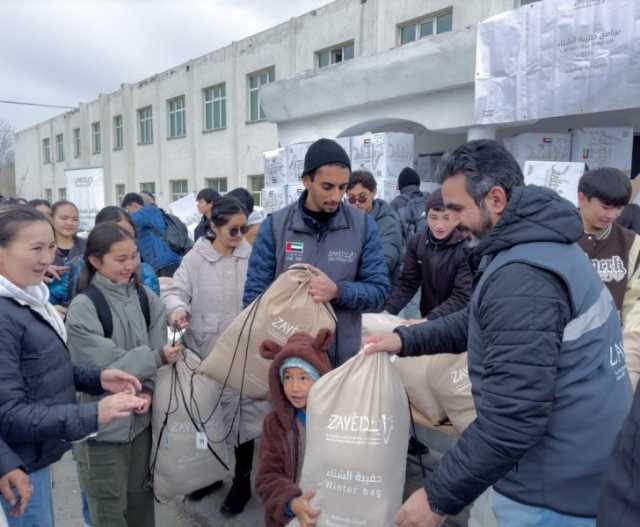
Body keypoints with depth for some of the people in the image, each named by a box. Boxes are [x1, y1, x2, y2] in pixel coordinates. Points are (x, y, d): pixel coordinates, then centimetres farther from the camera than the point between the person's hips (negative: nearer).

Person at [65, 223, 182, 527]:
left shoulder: (146, 297, -1)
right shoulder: (82, 308, -15)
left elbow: (157, 349, -2)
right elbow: (106, 366, -17)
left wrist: (149, 390, -16)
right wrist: (157, 358, -20)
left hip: (140, 418, 4)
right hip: (103, 424, -4)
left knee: (141, 496, 20)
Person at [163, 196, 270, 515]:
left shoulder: (251, 257, -3)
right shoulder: (196, 258, -4)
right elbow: (176, 290, -5)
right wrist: (177, 307, -27)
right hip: (205, 351, 1)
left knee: (243, 413, 8)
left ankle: (242, 481, 29)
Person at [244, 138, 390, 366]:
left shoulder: (364, 225, -5)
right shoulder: (275, 225, -5)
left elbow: (378, 290, -4)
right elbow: (255, 293, -1)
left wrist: (338, 291, -23)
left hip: (343, 357, 1)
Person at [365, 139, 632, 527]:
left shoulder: (521, 277, -29)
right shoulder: (545, 244, 6)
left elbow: (511, 419, -30)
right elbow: (478, 323, 15)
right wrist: (406, 339, 6)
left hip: (558, 494, -9)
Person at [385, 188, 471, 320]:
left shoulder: (468, 249, -17)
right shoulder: (417, 242, -1)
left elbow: (462, 297, -22)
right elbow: (407, 283, -2)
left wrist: (427, 320, -32)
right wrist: (388, 310, -17)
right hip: (426, 321, 4)